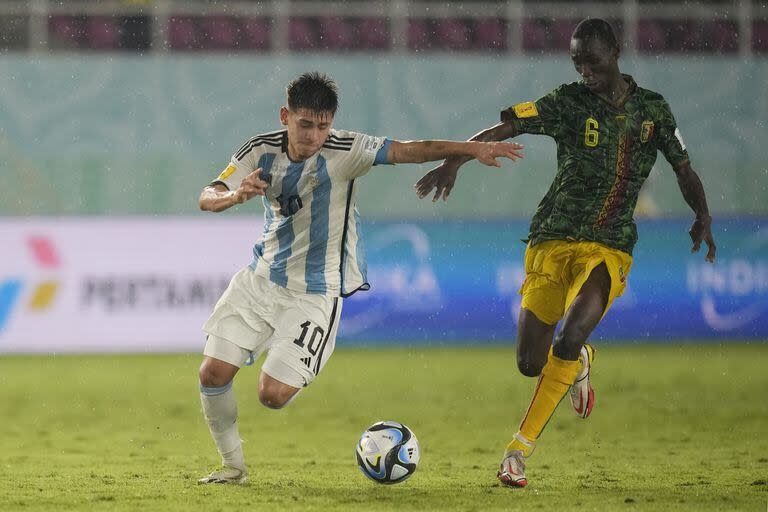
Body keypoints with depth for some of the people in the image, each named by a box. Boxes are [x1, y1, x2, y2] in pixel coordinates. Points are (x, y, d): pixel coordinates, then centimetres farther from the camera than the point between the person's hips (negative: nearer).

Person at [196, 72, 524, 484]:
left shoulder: (343, 152, -16)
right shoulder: (262, 150, -5)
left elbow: (406, 151, -24)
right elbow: (207, 198, -9)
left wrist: (472, 148, -35)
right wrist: (235, 195, -33)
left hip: (315, 293, -4)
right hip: (260, 277, 4)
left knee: (273, 395, -12)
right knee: (213, 372, -3)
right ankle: (232, 465, 18)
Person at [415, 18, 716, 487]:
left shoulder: (652, 109, 8)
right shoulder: (569, 102, 0)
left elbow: (684, 168, 18)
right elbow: (503, 128, -9)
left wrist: (703, 216, 2)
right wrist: (455, 161, -24)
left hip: (610, 250, 0)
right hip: (553, 242, 0)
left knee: (569, 338, -25)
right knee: (530, 363, -4)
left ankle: (520, 449, -12)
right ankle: (578, 364, 35)